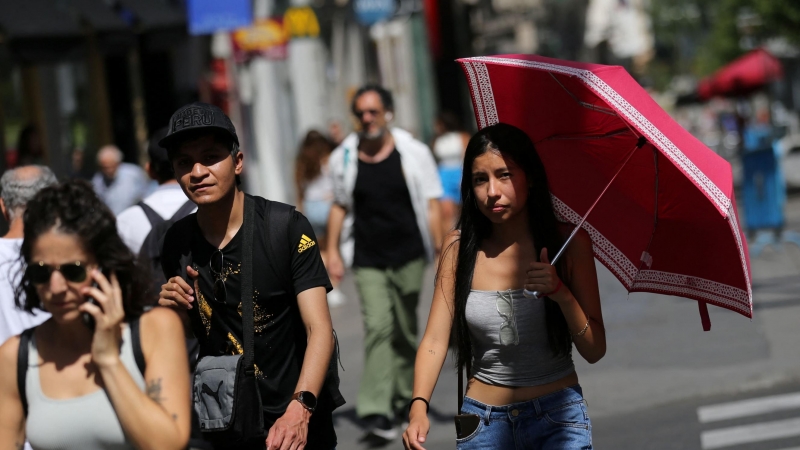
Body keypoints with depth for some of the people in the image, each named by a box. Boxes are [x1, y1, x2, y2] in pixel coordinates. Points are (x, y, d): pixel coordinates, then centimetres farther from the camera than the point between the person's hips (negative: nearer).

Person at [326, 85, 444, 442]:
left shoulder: (413, 154, 0)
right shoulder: (344, 158, 6)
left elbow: (431, 205, 0)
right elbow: (340, 206, 15)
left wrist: (440, 250, -8)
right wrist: (333, 251, 8)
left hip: (408, 255, 0)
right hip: (366, 260, 0)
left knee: (405, 330, 8)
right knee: (377, 327, -14)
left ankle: (403, 395, 27)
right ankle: (378, 413, -20)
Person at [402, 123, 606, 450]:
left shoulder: (568, 243, -4)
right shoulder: (458, 248, 0)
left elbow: (594, 351, -5)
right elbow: (435, 340, -6)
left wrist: (561, 293, -21)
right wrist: (418, 406, -22)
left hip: (557, 418, -2)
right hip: (483, 421, 2)